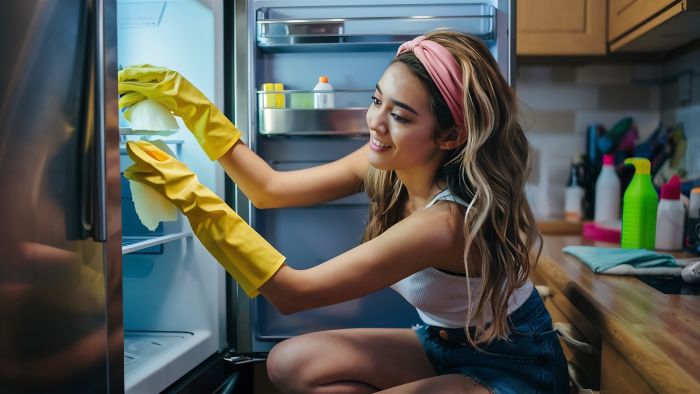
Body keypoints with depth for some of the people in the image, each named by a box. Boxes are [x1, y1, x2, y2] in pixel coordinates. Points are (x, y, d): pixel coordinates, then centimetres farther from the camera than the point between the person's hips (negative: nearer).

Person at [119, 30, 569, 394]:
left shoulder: (444, 222, -35)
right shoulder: (385, 163, -13)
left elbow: (292, 292, -32)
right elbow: (272, 188, -6)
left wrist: (189, 194, -36)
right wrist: (188, 102, -10)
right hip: (444, 342, 7)